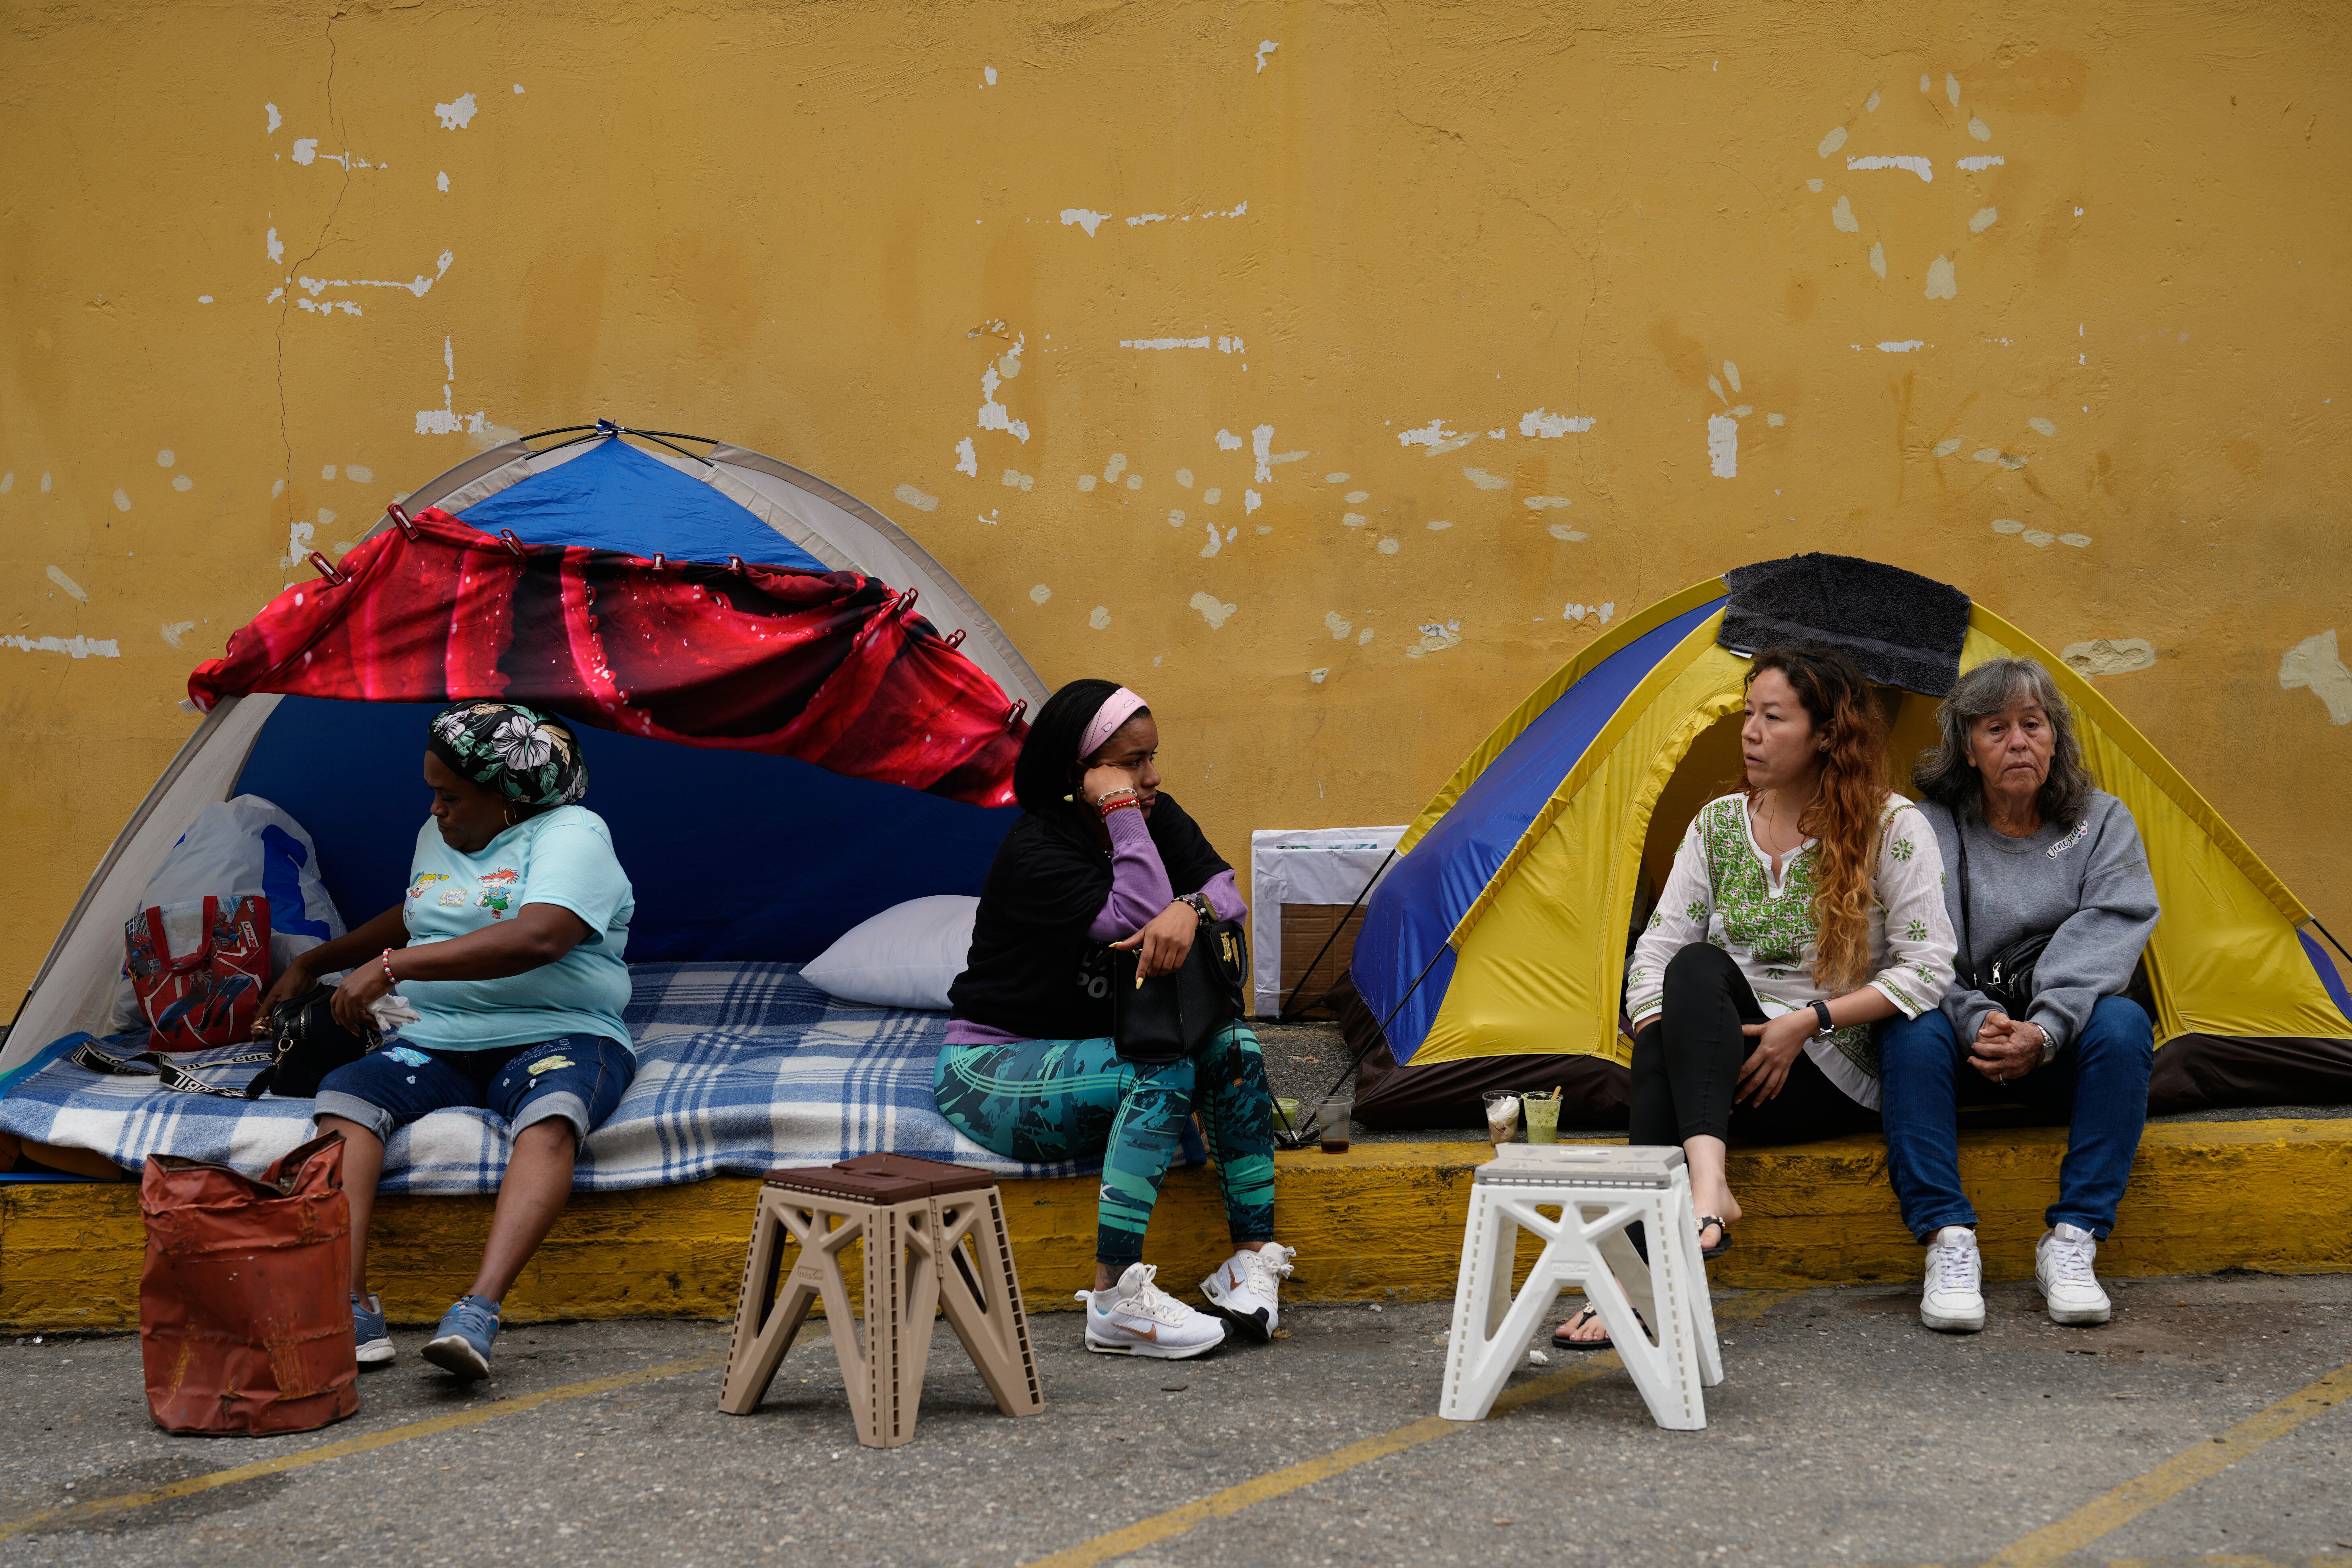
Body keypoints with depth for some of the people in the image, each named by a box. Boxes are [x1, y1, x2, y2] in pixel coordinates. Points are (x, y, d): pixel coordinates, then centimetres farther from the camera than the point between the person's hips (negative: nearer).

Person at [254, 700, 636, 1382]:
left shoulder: (571, 834, -8)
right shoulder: (437, 838, 17)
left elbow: (537, 939, -26)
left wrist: (392, 966, -26)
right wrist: (314, 963, 38)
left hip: (556, 1037, -6)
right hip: (438, 1042, 6)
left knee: (552, 1113, -40)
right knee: (345, 1093, -24)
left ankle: (479, 1313, -53)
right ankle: (350, 1311, -36)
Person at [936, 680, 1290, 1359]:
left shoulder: (1156, 816, 2)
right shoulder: (1034, 851, -22)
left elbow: (1225, 890, -8)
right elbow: (1135, 918, -31)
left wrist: (1190, 908, -30)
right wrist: (1121, 813, -29)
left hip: (1088, 1045, 8)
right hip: (990, 1070, -8)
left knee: (1231, 1046, -16)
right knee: (1161, 1074, -32)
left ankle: (1254, 1259, -14)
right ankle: (1115, 1301, -35)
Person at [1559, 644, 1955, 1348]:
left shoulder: (1892, 827, -2)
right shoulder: (1718, 823, 11)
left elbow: (1928, 970, -7)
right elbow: (1655, 950, 7)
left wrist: (1808, 1021, -16)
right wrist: (1661, 1040, -13)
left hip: (1836, 1078, -4)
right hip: (1724, 1069, 4)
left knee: (1700, 970, -31)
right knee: (1692, 968, -32)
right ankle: (1706, 1189, -48)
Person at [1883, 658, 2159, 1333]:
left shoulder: (2102, 823, 1)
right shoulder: (1930, 828, -2)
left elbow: (2104, 940, -12)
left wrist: (2045, 1030, -28)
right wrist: (1977, 1022, -29)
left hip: (2062, 1053, 1)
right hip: (1962, 1048, -1)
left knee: (2122, 1024, -31)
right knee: (1914, 1031, -32)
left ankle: (2072, 1241, -27)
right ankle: (1948, 1242, -33)